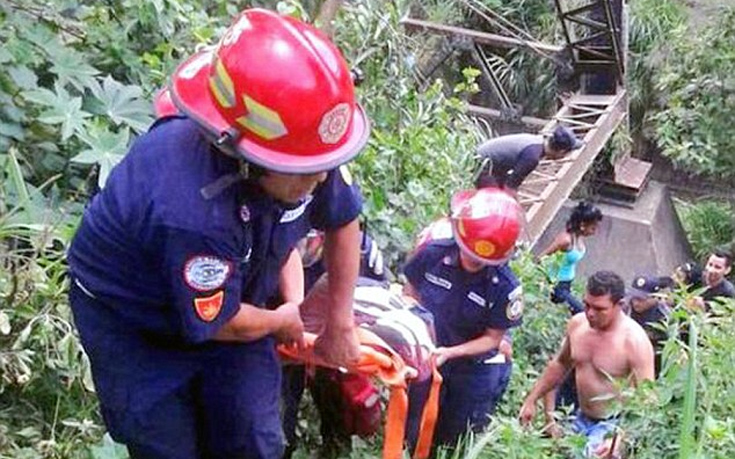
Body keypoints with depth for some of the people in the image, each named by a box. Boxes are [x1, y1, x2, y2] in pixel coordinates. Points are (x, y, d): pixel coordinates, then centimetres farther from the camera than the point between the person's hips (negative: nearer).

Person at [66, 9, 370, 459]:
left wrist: (340, 324, 3)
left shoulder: (300, 147, -26)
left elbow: (343, 222, -5)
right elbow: (217, 322, -26)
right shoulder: (191, 212, -43)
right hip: (132, 323, -4)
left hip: (227, 299, 5)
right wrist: (284, 321, -5)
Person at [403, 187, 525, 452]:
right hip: (428, 358, 2)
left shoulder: (505, 287, -26)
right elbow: (410, 296, -4)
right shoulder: (433, 253, -21)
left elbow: (492, 338, -14)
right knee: (415, 436, 17)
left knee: (455, 443, 18)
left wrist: (450, 352, -25)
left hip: (474, 369, -1)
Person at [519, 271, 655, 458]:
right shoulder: (577, 324, -3)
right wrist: (531, 400, 13)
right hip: (581, 420, 6)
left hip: (613, 424, -6)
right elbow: (560, 364, 15)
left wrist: (620, 439, -35)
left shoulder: (634, 341, -22)